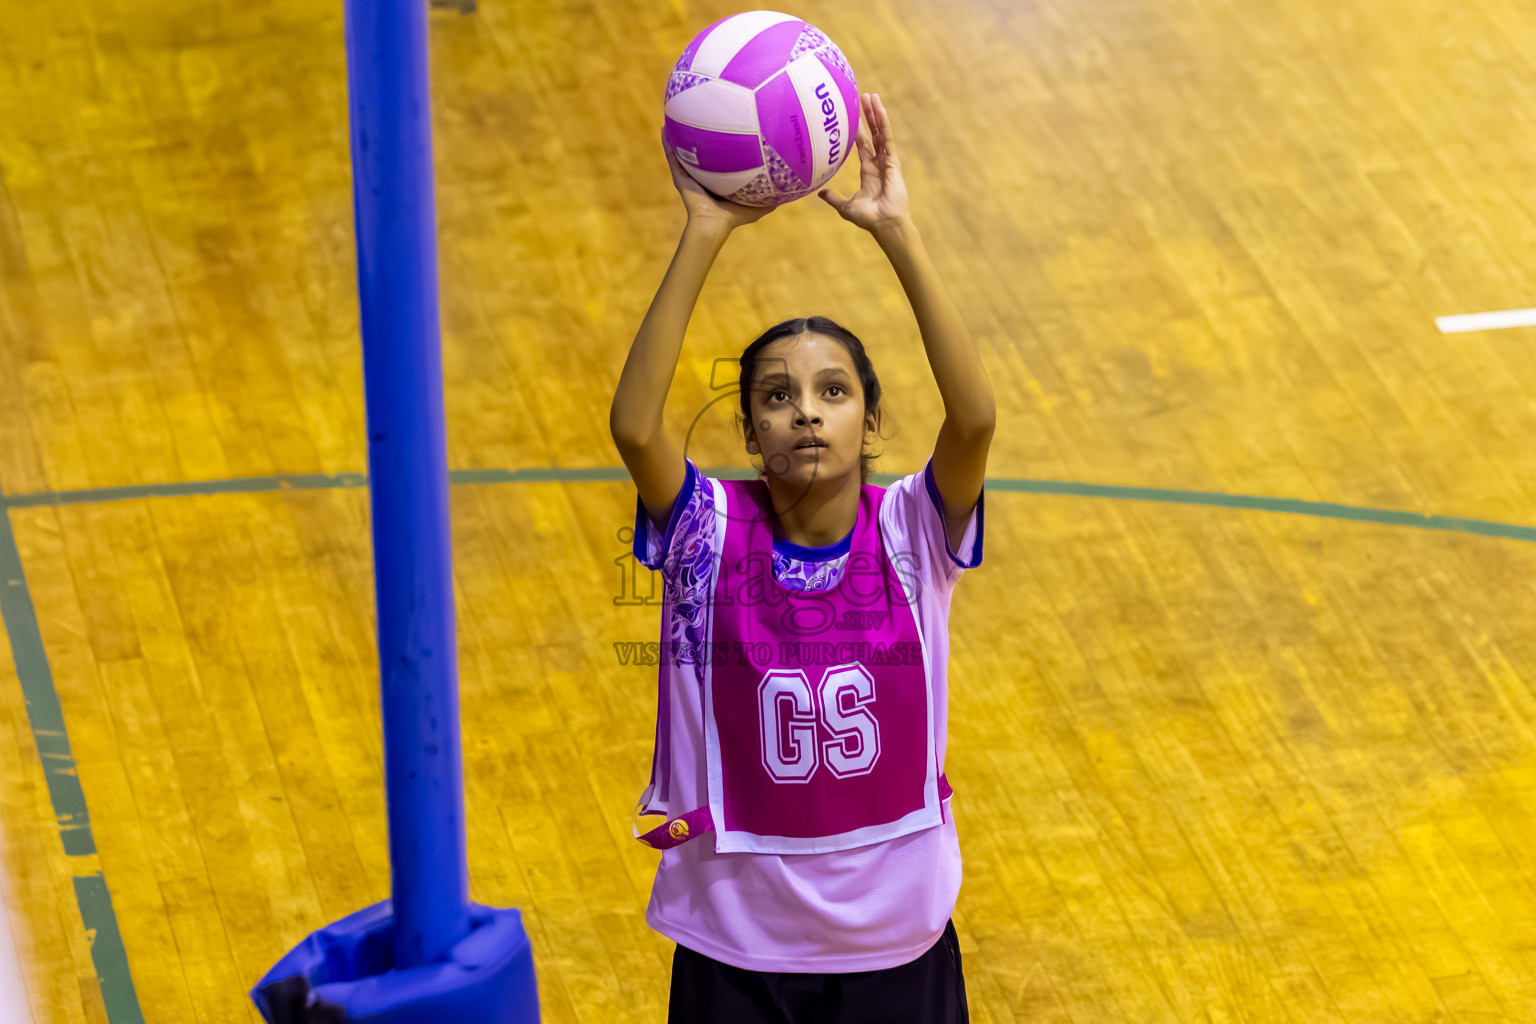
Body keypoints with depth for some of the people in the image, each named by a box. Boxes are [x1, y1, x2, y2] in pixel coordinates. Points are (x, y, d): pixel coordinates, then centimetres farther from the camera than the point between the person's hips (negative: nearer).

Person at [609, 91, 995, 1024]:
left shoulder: (910, 534, -9)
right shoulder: (712, 534, -10)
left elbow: (975, 415, -27)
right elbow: (633, 424, -28)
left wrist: (898, 231, -30)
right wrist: (707, 233, -31)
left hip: (897, 942, 1)